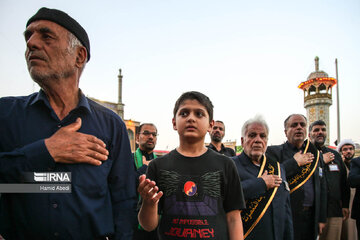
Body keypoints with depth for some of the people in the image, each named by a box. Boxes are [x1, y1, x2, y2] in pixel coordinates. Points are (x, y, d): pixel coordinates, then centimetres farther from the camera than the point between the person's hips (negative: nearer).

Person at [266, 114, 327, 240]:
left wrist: (321, 218, 10)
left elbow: (322, 187, 14)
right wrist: (295, 162, -13)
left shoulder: (315, 154, 13)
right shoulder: (274, 152, -2)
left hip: (311, 216, 5)